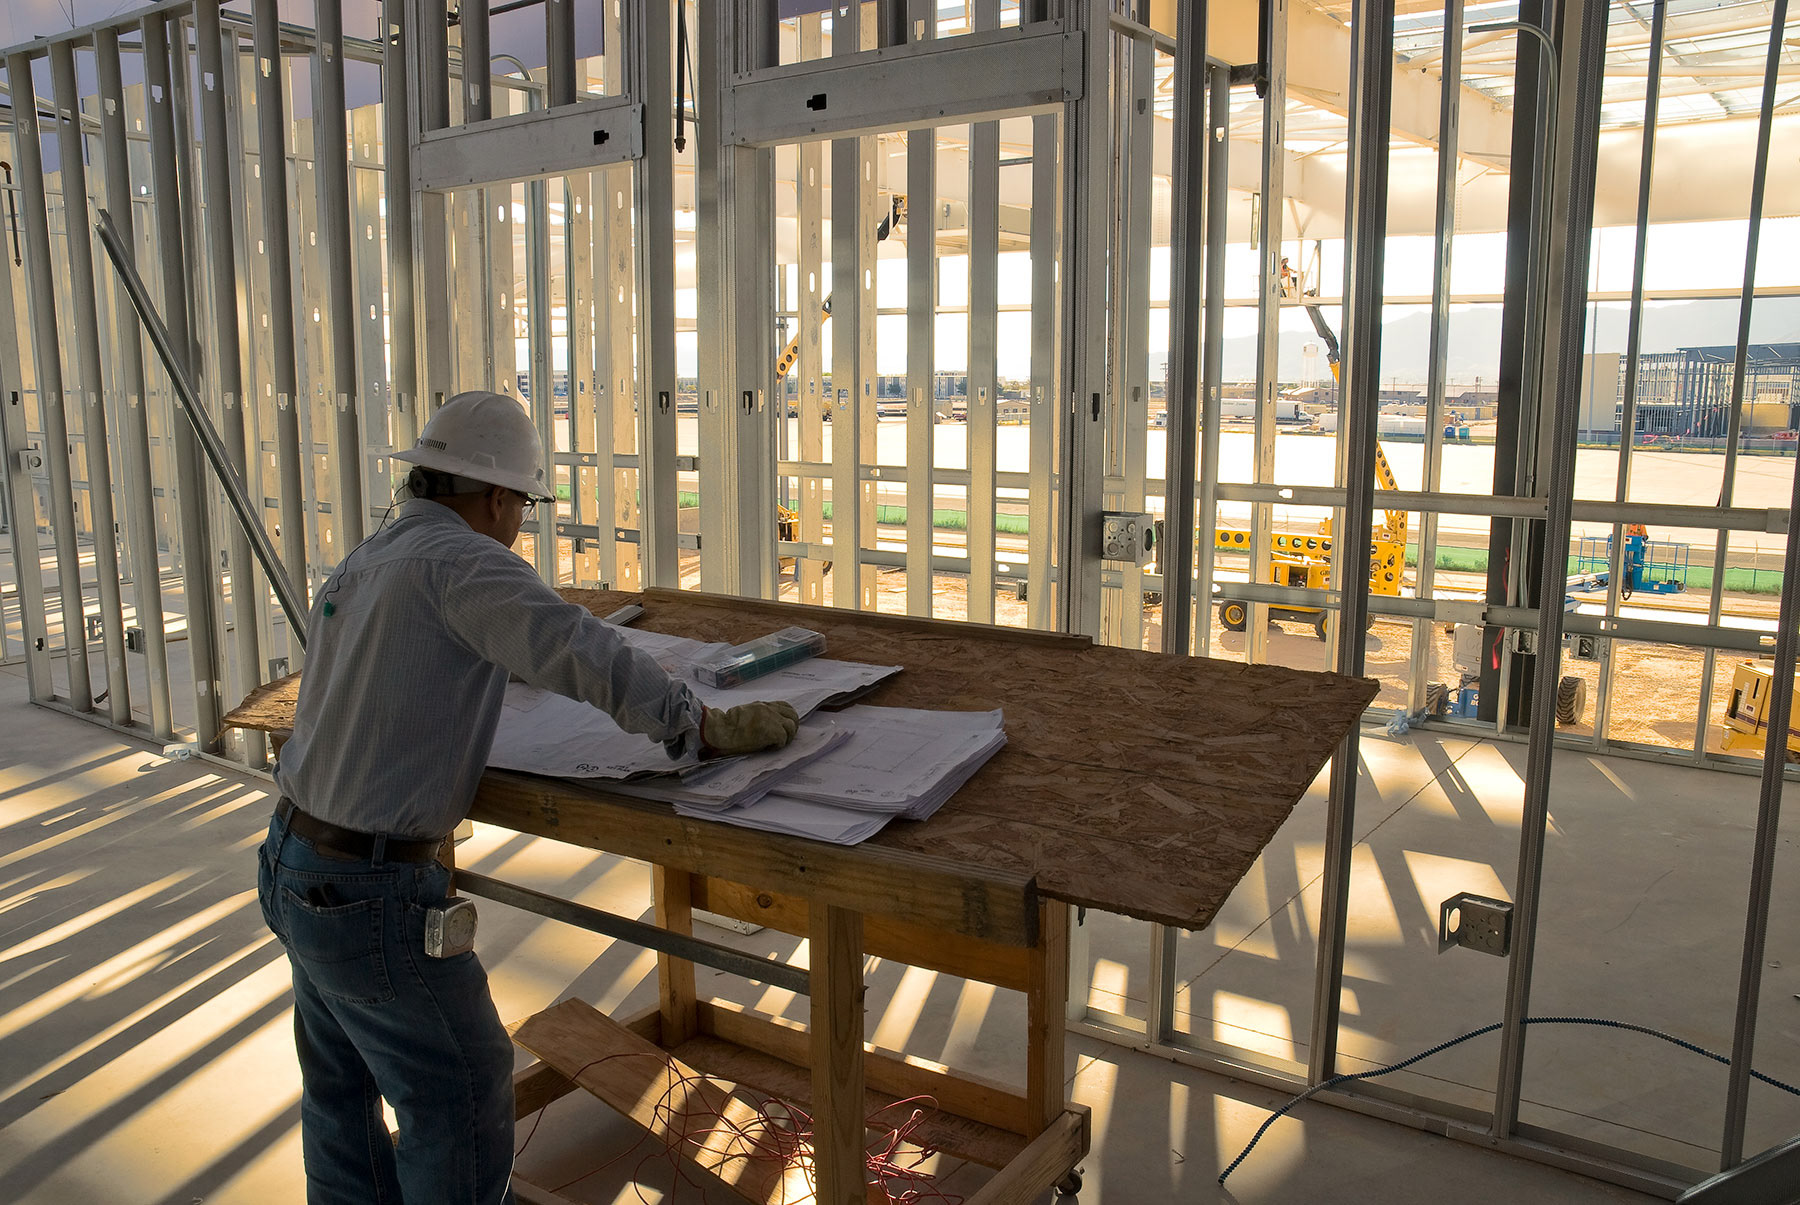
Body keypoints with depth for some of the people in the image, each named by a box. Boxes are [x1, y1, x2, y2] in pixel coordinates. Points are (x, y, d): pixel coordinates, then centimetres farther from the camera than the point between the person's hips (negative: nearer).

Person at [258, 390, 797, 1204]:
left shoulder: (362, 562, 8)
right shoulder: (458, 559, -19)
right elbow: (585, 656, -28)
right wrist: (714, 728, -21)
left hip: (294, 864, 10)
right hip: (372, 895, -9)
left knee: (342, 1090, 24)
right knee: (462, 1097, 7)